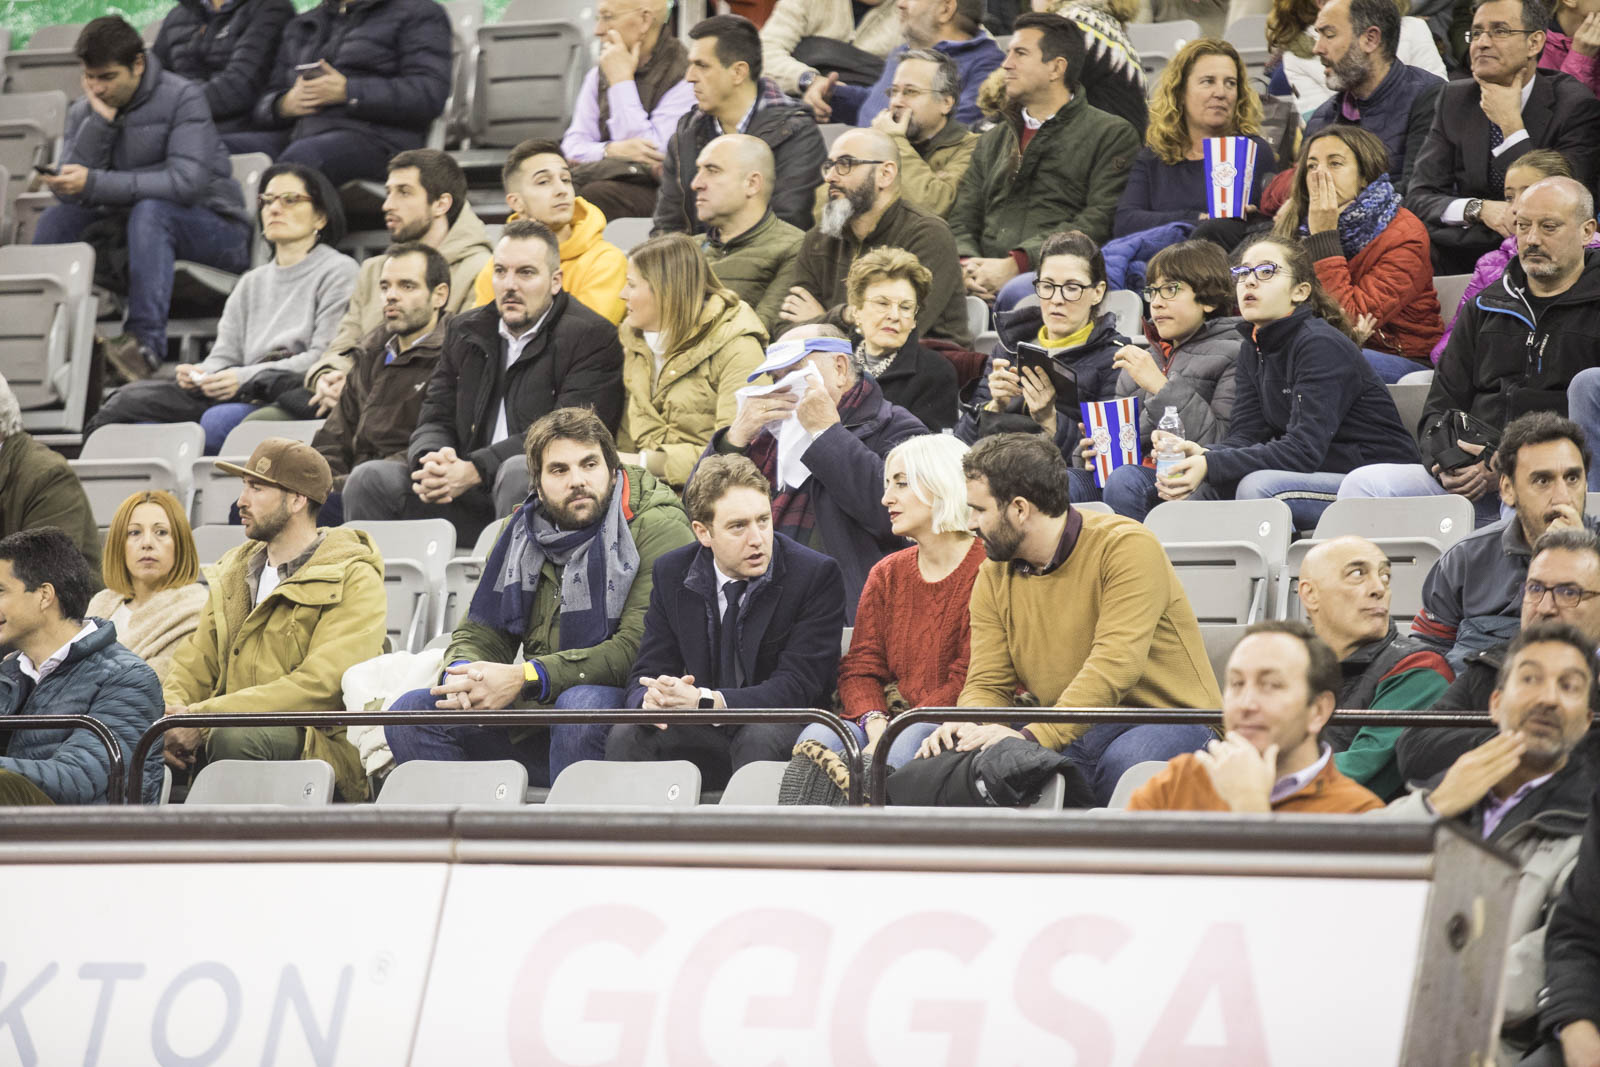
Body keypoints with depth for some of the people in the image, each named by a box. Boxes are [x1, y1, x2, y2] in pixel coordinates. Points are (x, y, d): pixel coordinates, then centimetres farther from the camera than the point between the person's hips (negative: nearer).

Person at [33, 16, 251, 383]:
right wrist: (100, 120, -19)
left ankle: (146, 343, -45)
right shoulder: (84, 111, 2)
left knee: (150, 211, -36)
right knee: (56, 220, -17)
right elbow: (67, 192, -11)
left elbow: (187, 182, -29)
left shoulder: (182, 98, -14)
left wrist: (93, 184, -31)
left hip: (216, 231, -5)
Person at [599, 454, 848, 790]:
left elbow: (797, 686, -16)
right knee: (626, 734, -24)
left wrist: (703, 700, -30)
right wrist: (650, 699, -24)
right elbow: (646, 675, 3)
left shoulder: (816, 574, -9)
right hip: (703, 742, 3)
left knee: (760, 736, -36)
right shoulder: (672, 573, 4)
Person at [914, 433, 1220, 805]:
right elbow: (988, 684, 7)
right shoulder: (994, 578, 9)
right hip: (1075, 737, 5)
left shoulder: (1127, 547, -13)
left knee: (1125, 759, -42)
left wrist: (1034, 737, -36)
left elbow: (1115, 667, -24)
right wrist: (969, 728, -19)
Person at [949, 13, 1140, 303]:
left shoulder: (1112, 135, 8)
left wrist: (1015, 265, -16)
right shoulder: (994, 140, 29)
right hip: (985, 284, 5)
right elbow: (963, 221, 20)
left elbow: (1099, 222, -6)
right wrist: (966, 265, -5)